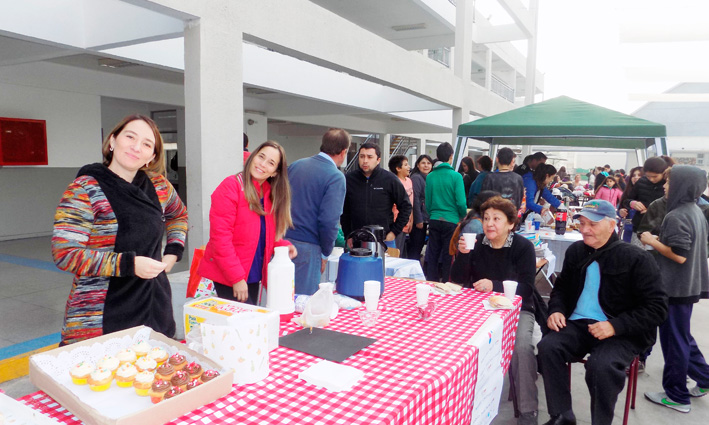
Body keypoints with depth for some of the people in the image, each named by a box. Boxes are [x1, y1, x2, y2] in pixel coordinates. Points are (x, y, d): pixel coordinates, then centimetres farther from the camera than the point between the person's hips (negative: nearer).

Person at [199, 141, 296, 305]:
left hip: (254, 276, 7)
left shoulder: (270, 194, 8)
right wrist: (236, 278, -19)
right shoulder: (230, 187, -13)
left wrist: (283, 245, -3)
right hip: (228, 278, -7)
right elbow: (220, 237, -17)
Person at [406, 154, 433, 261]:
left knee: (418, 247, 12)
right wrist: (418, 220, -20)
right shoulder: (416, 178, -12)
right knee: (415, 247, -4)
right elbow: (415, 200, -18)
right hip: (418, 220, -9)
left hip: (425, 219, 9)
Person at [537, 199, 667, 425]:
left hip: (622, 333, -4)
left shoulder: (636, 258, -8)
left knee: (601, 365, -33)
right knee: (548, 347, -23)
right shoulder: (576, 250, 8)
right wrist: (556, 310, 0)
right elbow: (561, 287, 22)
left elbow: (656, 307, -10)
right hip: (578, 324, 5)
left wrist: (616, 326, -21)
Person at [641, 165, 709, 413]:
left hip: (677, 287, -9)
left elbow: (679, 255, -25)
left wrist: (652, 241, -14)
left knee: (673, 339, 2)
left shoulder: (676, 216, -21)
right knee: (681, 335, 22)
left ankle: (677, 397, 14)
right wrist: (662, 240, 12)